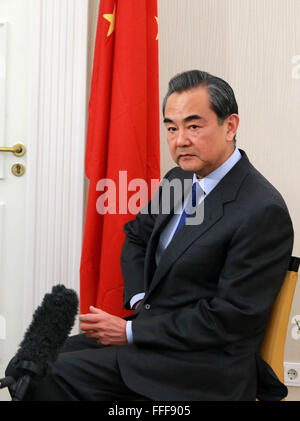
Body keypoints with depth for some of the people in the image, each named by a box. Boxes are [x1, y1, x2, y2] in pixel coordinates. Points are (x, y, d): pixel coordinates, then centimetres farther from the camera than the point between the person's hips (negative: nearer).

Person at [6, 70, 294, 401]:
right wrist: (139, 302, 2)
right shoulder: (177, 180, 6)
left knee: (52, 376, -19)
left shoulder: (264, 212, -20)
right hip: (146, 327, 8)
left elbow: (229, 319, -20)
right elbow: (136, 236, 21)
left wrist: (131, 331, -15)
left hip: (200, 364, -7)